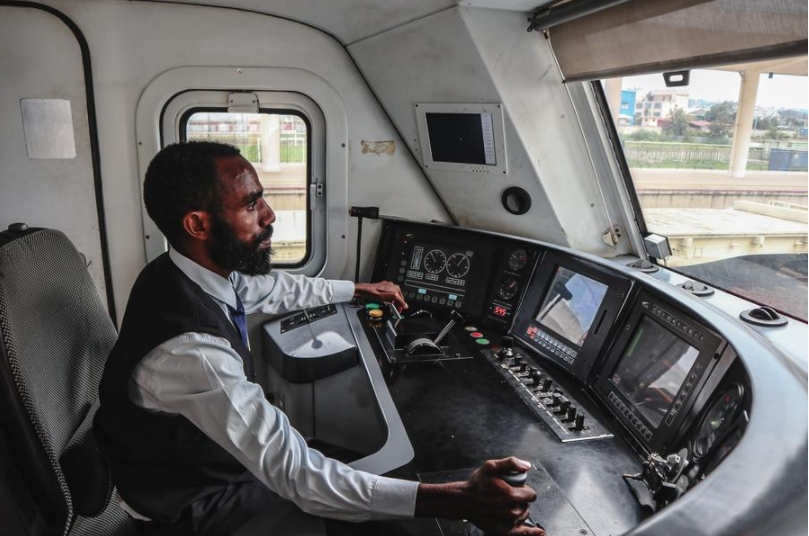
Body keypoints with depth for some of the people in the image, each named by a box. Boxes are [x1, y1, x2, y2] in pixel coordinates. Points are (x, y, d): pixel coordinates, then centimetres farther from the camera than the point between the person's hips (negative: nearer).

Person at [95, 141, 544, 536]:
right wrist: (461, 500, -42)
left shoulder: (200, 272, -12)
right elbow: (297, 476, -39)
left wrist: (361, 289, 21)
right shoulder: (188, 348, -39)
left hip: (214, 452, 7)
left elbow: (274, 288, 9)